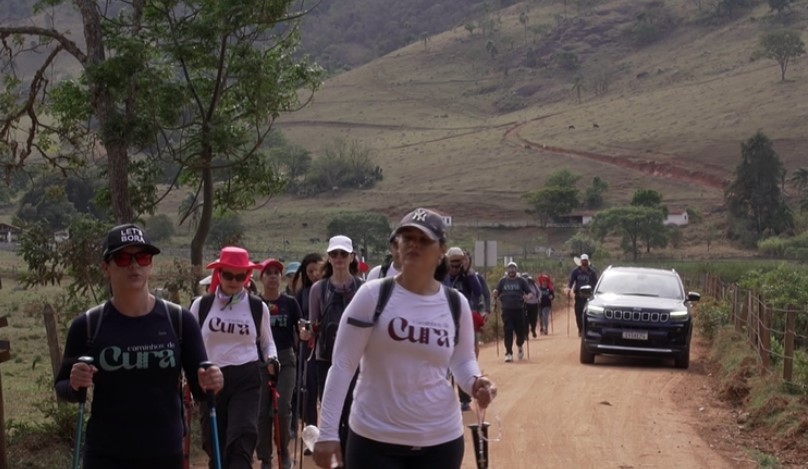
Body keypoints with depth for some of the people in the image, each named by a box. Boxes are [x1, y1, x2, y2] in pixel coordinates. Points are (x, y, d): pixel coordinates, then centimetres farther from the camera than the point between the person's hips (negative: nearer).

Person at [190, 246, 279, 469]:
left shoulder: (258, 307, 4)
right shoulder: (202, 305, 3)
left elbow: (267, 341, 18)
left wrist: (271, 360, -1)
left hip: (246, 379, -1)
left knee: (241, 442, -17)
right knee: (215, 446, 6)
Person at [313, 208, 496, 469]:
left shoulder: (456, 304, 2)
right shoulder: (373, 295, -7)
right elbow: (343, 364, -7)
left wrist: (474, 382, -8)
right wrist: (328, 432, -12)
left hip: (440, 440, 3)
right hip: (375, 439, -3)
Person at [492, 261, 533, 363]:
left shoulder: (521, 281, 7)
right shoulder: (503, 281, 10)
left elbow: (530, 293, 6)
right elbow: (496, 293, 10)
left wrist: (528, 296, -18)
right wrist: (495, 294, -14)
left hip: (519, 310, 0)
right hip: (506, 310, 0)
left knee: (520, 331, 3)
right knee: (508, 331, -6)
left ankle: (519, 346, 34)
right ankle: (508, 353, 0)